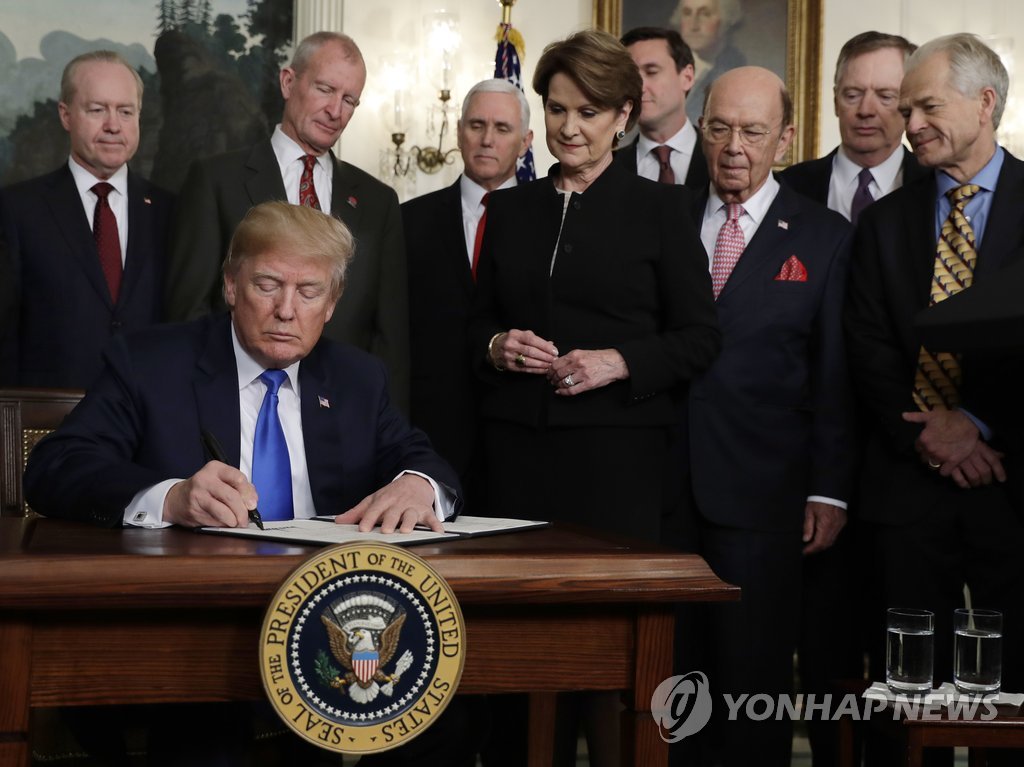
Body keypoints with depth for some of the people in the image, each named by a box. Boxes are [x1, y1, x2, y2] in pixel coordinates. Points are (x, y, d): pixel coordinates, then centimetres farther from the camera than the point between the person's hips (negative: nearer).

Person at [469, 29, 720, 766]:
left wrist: (619, 362, -14)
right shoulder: (510, 209, 13)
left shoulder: (659, 208, 3)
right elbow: (480, 321, 20)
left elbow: (699, 338, 1)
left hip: (617, 445, -3)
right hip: (519, 444, 3)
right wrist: (499, 346, -2)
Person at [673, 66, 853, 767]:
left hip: (761, 495, -2)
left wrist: (829, 490, -4)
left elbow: (835, 374, 1)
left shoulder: (824, 237, 3)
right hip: (663, 485, 2)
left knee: (754, 675, 4)